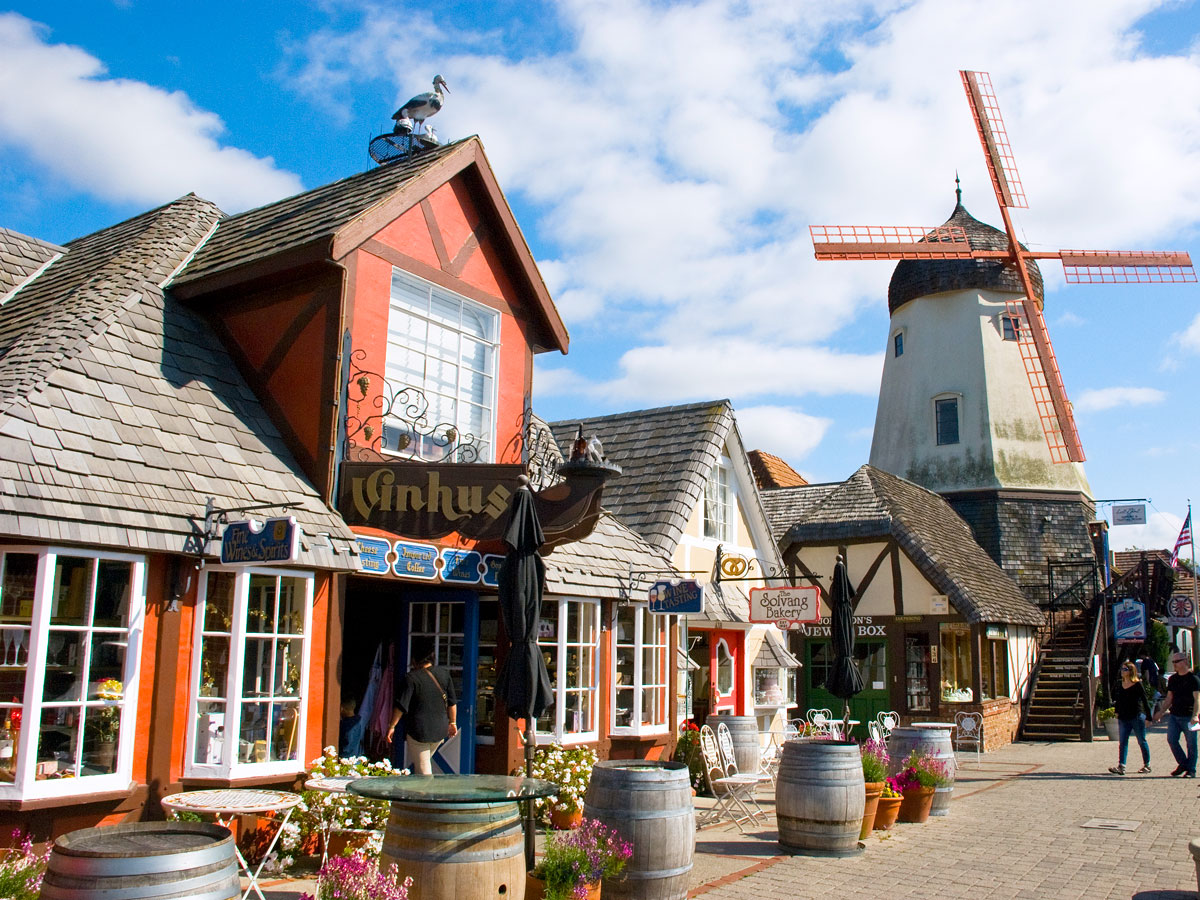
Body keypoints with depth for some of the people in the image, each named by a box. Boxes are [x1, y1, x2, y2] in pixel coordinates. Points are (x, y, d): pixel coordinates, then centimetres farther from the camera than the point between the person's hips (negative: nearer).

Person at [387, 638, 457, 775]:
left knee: (423, 771, 1)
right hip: (440, 730, 5)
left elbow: (401, 706, -12)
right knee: (425, 762, 26)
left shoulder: (411, 677, -13)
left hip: (418, 731, -5)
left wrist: (392, 725, 0)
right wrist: (452, 722, 20)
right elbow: (452, 702, 9)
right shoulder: (443, 674, 2)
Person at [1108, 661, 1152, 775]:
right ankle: (1121, 766, -8)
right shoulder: (1120, 684, 8)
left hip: (1137, 717, -5)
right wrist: (1117, 713, 17)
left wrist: (1148, 717, -9)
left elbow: (1145, 701, -7)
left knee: (1142, 741, 8)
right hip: (1124, 718, 5)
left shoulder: (1138, 685, -8)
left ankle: (1147, 765, 22)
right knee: (1123, 742, -3)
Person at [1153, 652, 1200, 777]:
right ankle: (1183, 763, 15)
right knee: (1171, 740, -2)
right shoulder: (1172, 679, 13)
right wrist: (1161, 712, 14)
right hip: (1174, 715, 6)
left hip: (1188, 717, -5)